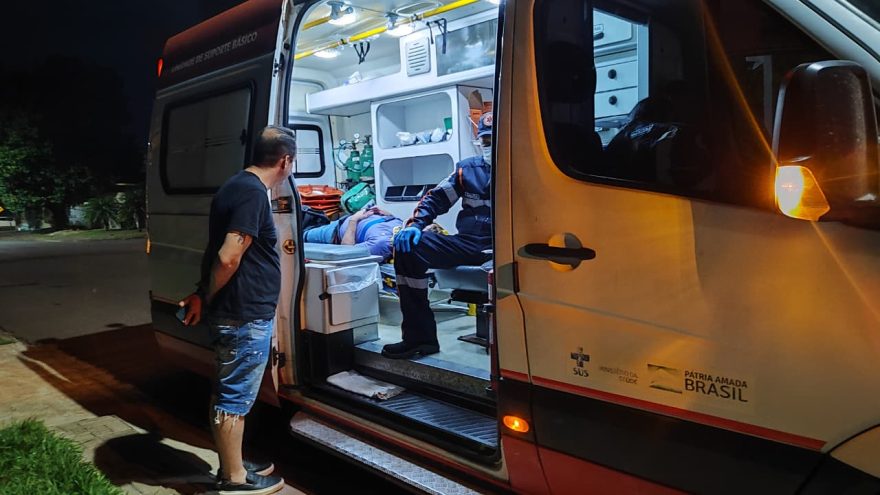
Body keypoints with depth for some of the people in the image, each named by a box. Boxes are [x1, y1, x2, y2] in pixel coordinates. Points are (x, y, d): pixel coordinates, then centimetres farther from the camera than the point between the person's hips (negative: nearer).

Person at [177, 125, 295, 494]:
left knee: (231, 393, 19)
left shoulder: (237, 186, 12)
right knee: (234, 397, 3)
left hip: (238, 313, 10)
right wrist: (205, 299, -10)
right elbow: (228, 259, -25)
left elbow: (219, 252, 19)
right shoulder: (253, 193, -20)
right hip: (246, 316, -10)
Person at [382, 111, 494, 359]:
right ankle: (419, 337, -12)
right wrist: (415, 224, 1)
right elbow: (436, 198, 18)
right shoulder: (467, 169, 18)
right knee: (409, 248, -16)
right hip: (467, 244, 4)